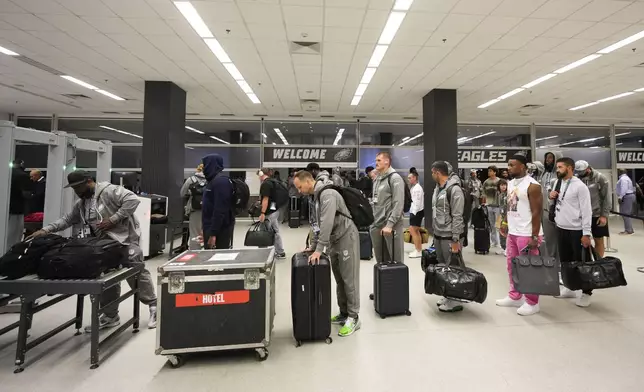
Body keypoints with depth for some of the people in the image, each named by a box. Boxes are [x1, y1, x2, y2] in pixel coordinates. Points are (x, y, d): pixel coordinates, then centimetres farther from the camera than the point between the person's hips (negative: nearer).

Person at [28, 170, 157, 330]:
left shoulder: (108, 190, -12)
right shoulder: (81, 204, 16)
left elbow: (133, 200, -23)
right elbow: (67, 220, 20)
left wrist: (113, 219, -21)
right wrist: (46, 230, 5)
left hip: (125, 240, -8)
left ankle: (153, 306, 10)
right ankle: (110, 316, 22)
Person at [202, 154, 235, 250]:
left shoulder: (220, 181, -17)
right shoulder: (214, 180, 15)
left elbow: (220, 210, -24)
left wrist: (213, 233, -24)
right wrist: (207, 231, 22)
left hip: (219, 230, -10)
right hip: (212, 228, 10)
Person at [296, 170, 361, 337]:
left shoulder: (328, 194, -21)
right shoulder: (318, 196, 11)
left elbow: (327, 224, -28)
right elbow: (320, 224, 17)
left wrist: (319, 249, -26)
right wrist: (313, 245, 13)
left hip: (346, 238, -10)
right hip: (334, 240, 10)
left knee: (349, 279, -1)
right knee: (339, 279, 15)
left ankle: (353, 318, 11)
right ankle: (343, 313, 27)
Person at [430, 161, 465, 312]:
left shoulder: (454, 189, -16)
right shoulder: (437, 188, 11)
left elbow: (457, 217, -18)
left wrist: (455, 240, -19)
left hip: (449, 236, -9)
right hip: (438, 235, 9)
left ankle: (455, 300, 13)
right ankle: (448, 296, 29)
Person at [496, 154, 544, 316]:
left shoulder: (532, 185, -14)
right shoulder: (511, 183, 11)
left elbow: (536, 212, -17)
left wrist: (534, 236, -18)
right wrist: (505, 222, 13)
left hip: (527, 234, -8)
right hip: (512, 232, 8)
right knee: (512, 265, 15)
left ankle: (532, 302, 16)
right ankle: (514, 296, 29)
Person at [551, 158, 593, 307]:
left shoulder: (580, 186, -13)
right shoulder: (558, 183, 9)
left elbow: (586, 210, -15)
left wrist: (586, 233, -18)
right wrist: (552, 197, -3)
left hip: (576, 231, -7)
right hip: (561, 229, 7)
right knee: (565, 261, 16)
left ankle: (586, 293, 17)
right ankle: (569, 288, 29)